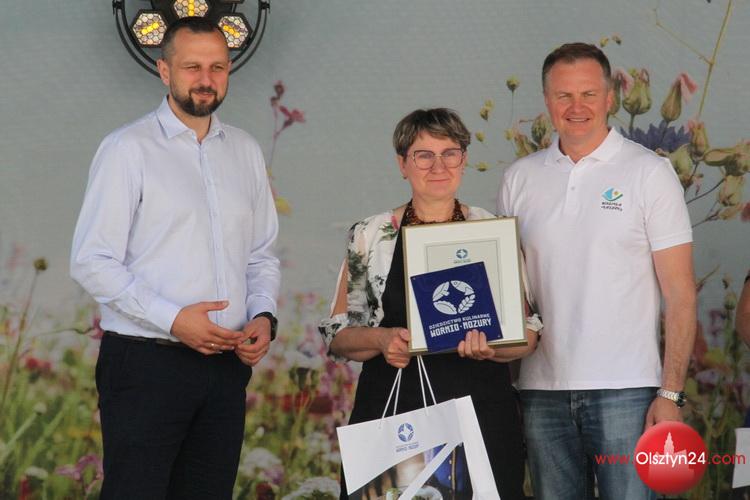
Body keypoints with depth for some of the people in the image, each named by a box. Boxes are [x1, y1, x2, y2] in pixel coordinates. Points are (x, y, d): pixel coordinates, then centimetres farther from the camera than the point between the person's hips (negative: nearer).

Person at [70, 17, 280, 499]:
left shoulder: (245, 151, 13)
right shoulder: (128, 149, -4)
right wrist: (173, 319, -17)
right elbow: (92, 262, -9)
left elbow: (262, 255, 18)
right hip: (146, 362, -5)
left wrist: (264, 315, -1)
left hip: (226, 361, 5)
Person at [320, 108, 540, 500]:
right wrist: (381, 339, -12)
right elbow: (337, 335, 9)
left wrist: (489, 346, -15)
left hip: (480, 413, 0)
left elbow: (527, 334, 7)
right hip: (389, 411, 0)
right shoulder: (370, 236, 7)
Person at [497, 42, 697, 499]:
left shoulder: (649, 173, 0)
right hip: (542, 392, 4)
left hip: (625, 391, -3)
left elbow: (680, 294, -3)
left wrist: (671, 394, -11)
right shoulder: (520, 179, 10)